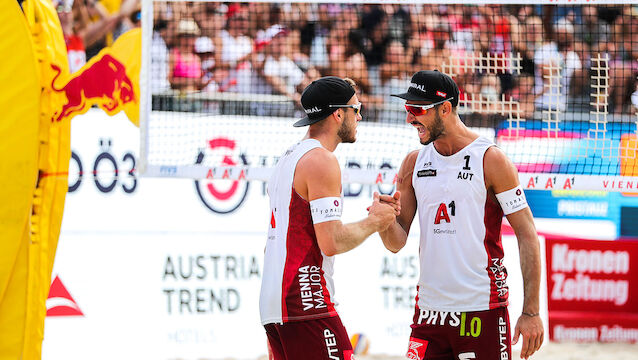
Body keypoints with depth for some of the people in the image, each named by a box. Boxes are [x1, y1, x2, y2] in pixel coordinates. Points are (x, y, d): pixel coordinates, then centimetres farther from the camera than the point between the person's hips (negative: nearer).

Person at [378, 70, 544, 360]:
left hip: (482, 311, -5)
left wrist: (531, 312, -12)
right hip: (429, 311, 5)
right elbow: (397, 243, 11)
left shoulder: (490, 160, -5)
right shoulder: (414, 163, 10)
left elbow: (527, 235, -6)